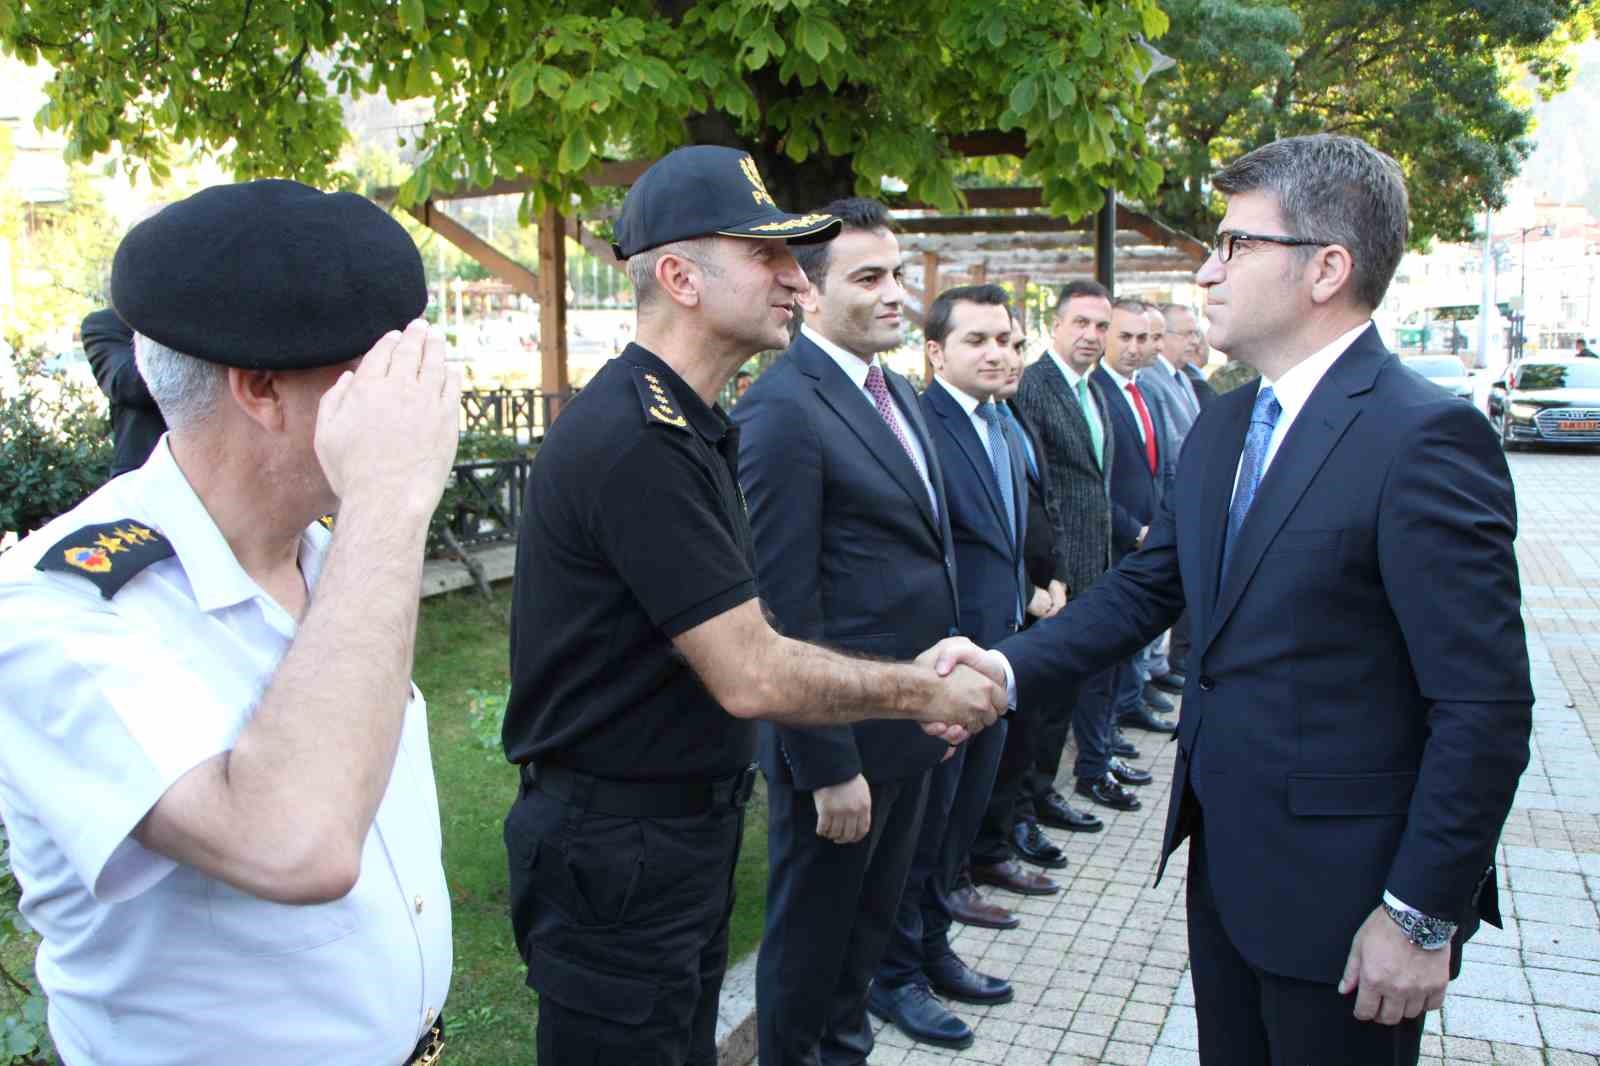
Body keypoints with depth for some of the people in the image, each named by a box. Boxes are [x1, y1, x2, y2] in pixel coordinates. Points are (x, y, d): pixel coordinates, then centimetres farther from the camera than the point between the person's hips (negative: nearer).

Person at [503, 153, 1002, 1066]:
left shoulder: (686, 426, 9)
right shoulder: (636, 437, -25)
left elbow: (736, 648, 8)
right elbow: (751, 676, -25)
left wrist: (908, 692, 1)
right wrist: (919, 690, -12)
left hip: (685, 830, 10)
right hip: (616, 851, -9)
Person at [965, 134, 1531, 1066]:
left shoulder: (1425, 437, -20)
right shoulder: (1226, 425, 7)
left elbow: (1486, 705, -20)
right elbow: (1147, 587, 10)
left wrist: (1423, 916, -18)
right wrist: (1005, 670, -4)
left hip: (1342, 887, -7)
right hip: (1226, 861, 8)